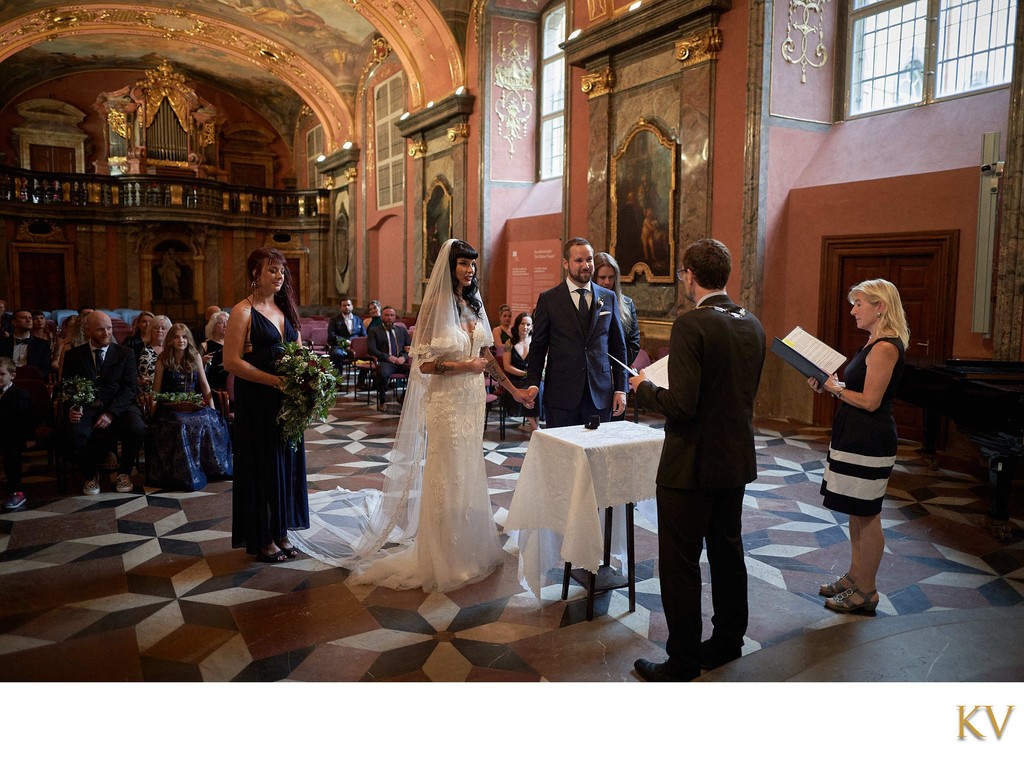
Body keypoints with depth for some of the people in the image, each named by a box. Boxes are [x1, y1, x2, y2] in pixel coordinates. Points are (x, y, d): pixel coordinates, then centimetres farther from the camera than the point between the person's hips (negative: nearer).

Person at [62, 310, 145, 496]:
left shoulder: (125, 354, 8)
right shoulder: (74, 355, 12)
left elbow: (130, 388, -1)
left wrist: (111, 413, -16)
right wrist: (71, 407, -14)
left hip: (119, 407, 0)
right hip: (86, 409, 0)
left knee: (136, 429, -32)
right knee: (74, 434, -32)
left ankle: (124, 472, -2)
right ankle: (90, 475, 0)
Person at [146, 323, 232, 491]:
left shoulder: (195, 357, 9)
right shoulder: (163, 360, 3)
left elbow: (204, 384, 9)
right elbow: (156, 390, 4)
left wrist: (212, 409, 1)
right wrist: (153, 409, -13)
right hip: (170, 407, -2)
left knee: (210, 420, -29)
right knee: (181, 424, -34)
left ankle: (210, 467, -13)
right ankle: (185, 475, -22)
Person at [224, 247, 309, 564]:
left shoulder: (285, 309, 13)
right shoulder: (243, 311, -8)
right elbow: (232, 361, -15)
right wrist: (275, 380, -21)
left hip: (286, 401, 6)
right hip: (256, 404, -6)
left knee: (287, 463, 10)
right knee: (262, 465, 2)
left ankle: (280, 532, 23)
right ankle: (261, 538, 16)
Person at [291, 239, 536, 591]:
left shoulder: (474, 305, 9)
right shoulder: (436, 304, -11)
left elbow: (486, 355, 14)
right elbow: (423, 363, -12)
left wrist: (514, 389, 14)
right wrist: (465, 366, -14)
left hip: (473, 400, 6)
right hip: (446, 402, -6)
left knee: (469, 472, 12)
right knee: (446, 476, 2)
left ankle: (467, 546, 27)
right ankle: (443, 556, 16)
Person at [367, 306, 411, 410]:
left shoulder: (402, 330, 25)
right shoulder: (374, 331, 14)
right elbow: (371, 349, 0)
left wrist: (404, 357, -5)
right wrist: (388, 357, -13)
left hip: (401, 362, 3)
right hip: (385, 362, -3)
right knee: (383, 373, -39)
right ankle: (382, 401, -16)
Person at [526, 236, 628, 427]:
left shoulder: (608, 298, 9)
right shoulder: (548, 299, 2)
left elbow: (618, 347, 11)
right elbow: (538, 346, 3)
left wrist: (621, 389, 6)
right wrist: (533, 385, -7)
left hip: (600, 395, 2)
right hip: (561, 395, -2)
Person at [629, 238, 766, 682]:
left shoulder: (691, 325, -20)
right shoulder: (753, 325, 5)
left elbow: (682, 404, -25)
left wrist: (644, 388, -6)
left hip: (692, 464, -8)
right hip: (737, 461, 8)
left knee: (679, 565, 5)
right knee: (727, 553, 21)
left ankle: (683, 661, 16)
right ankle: (727, 641, 36)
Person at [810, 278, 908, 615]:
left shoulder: (885, 347, -18)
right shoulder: (875, 343, 13)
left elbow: (870, 401, -21)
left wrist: (834, 387, -9)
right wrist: (828, 386, 4)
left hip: (869, 442, -10)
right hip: (856, 437, 10)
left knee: (866, 515, 1)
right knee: (856, 513, 18)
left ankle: (866, 591, 13)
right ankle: (855, 576, 31)